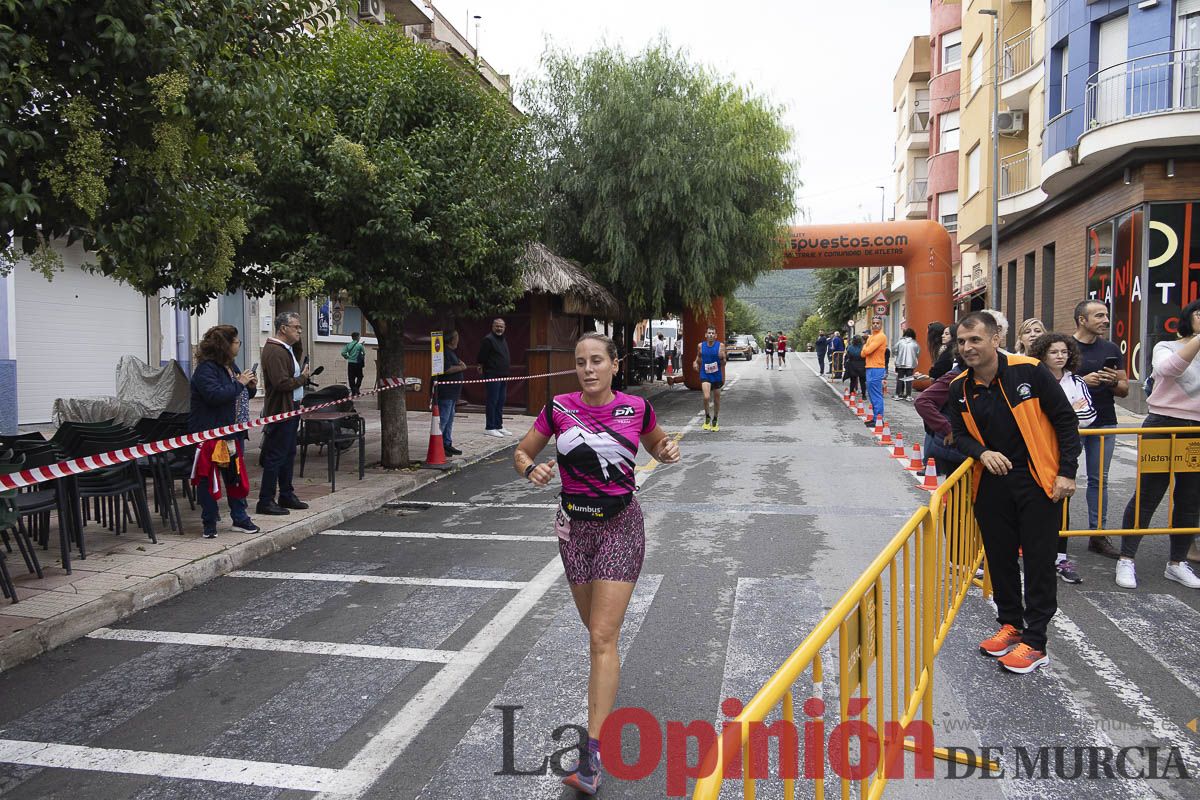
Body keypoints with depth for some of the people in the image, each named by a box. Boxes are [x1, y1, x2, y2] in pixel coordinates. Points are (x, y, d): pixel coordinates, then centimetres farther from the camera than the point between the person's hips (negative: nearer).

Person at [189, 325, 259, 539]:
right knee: (209, 479, 1)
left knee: (237, 475, 12)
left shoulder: (231, 366, 13)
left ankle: (240, 518, 22)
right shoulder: (205, 369, -15)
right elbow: (215, 395, -29)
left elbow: (240, 396, 24)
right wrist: (239, 383, -21)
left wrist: (250, 387, 3)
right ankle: (209, 523, 12)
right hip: (210, 433, -8)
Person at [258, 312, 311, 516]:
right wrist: (303, 378, -12)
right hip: (280, 412, -11)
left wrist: (303, 375, 9)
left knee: (288, 454, 16)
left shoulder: (286, 349, 17)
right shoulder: (274, 351, -18)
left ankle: (286, 495, 26)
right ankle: (266, 501, 0)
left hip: (291, 409, 11)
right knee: (275, 456, -6)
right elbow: (282, 383, -26)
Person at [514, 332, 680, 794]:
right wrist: (531, 470, -16)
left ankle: (592, 755, -8)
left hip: (620, 526, -2)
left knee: (603, 637, -10)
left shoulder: (637, 408, -5)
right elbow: (522, 453, 6)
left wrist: (668, 452, -8)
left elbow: (657, 445, 14)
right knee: (596, 630, 17)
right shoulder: (559, 409, -5)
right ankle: (608, 685, 49)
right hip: (574, 526, 3)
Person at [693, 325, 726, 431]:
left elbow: (723, 363, -2)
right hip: (705, 375, 0)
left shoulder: (720, 346, -5)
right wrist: (695, 363, -2)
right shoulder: (701, 346, 1)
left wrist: (722, 358, -23)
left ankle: (715, 421, 29)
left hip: (717, 375, 0)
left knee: (716, 399, 11)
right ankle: (707, 417, 4)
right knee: (706, 397, -19)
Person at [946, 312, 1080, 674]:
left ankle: (1035, 643, 11)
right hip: (991, 483, 5)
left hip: (1038, 480, -4)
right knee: (1000, 557, 13)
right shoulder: (960, 388, 0)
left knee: (1039, 562, 1)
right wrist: (982, 453, -12)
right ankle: (1010, 623, 31)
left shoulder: (1029, 371, -13)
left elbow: (1065, 420, -7)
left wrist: (1067, 472, -10)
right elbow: (960, 434, 9)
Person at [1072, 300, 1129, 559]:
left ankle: (1098, 535, 16)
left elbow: (1124, 390, 13)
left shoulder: (1111, 350, 10)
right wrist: (1082, 381, -19)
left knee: (1099, 479, 9)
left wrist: (1113, 382, -9)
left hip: (1104, 423, 5)